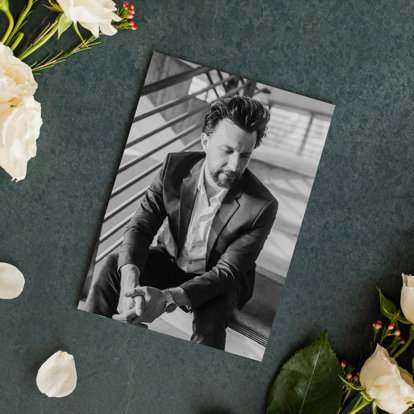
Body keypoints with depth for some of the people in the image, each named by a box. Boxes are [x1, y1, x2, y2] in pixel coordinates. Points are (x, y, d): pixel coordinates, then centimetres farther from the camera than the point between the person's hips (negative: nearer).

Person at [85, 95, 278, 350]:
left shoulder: (262, 207, -26)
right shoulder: (176, 167, -16)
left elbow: (227, 272, -27)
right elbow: (142, 225, -17)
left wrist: (168, 298, -44)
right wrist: (130, 278, -39)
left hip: (221, 280, -3)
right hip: (172, 259, 3)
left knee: (211, 317, -35)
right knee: (113, 266, -21)